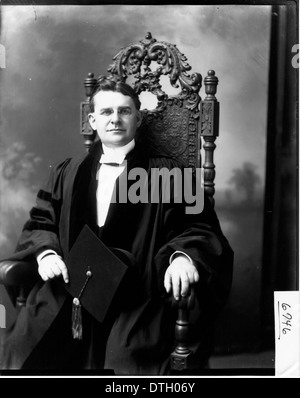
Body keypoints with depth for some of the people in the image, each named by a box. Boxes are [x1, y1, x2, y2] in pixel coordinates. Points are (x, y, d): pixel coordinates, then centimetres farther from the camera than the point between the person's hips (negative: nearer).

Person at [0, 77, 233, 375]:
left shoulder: (167, 174, 6)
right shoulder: (66, 173, 17)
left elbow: (199, 228, 2)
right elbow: (39, 224, 19)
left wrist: (183, 256, -20)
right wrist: (46, 252, -2)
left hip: (139, 298, -2)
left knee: (128, 361, -27)